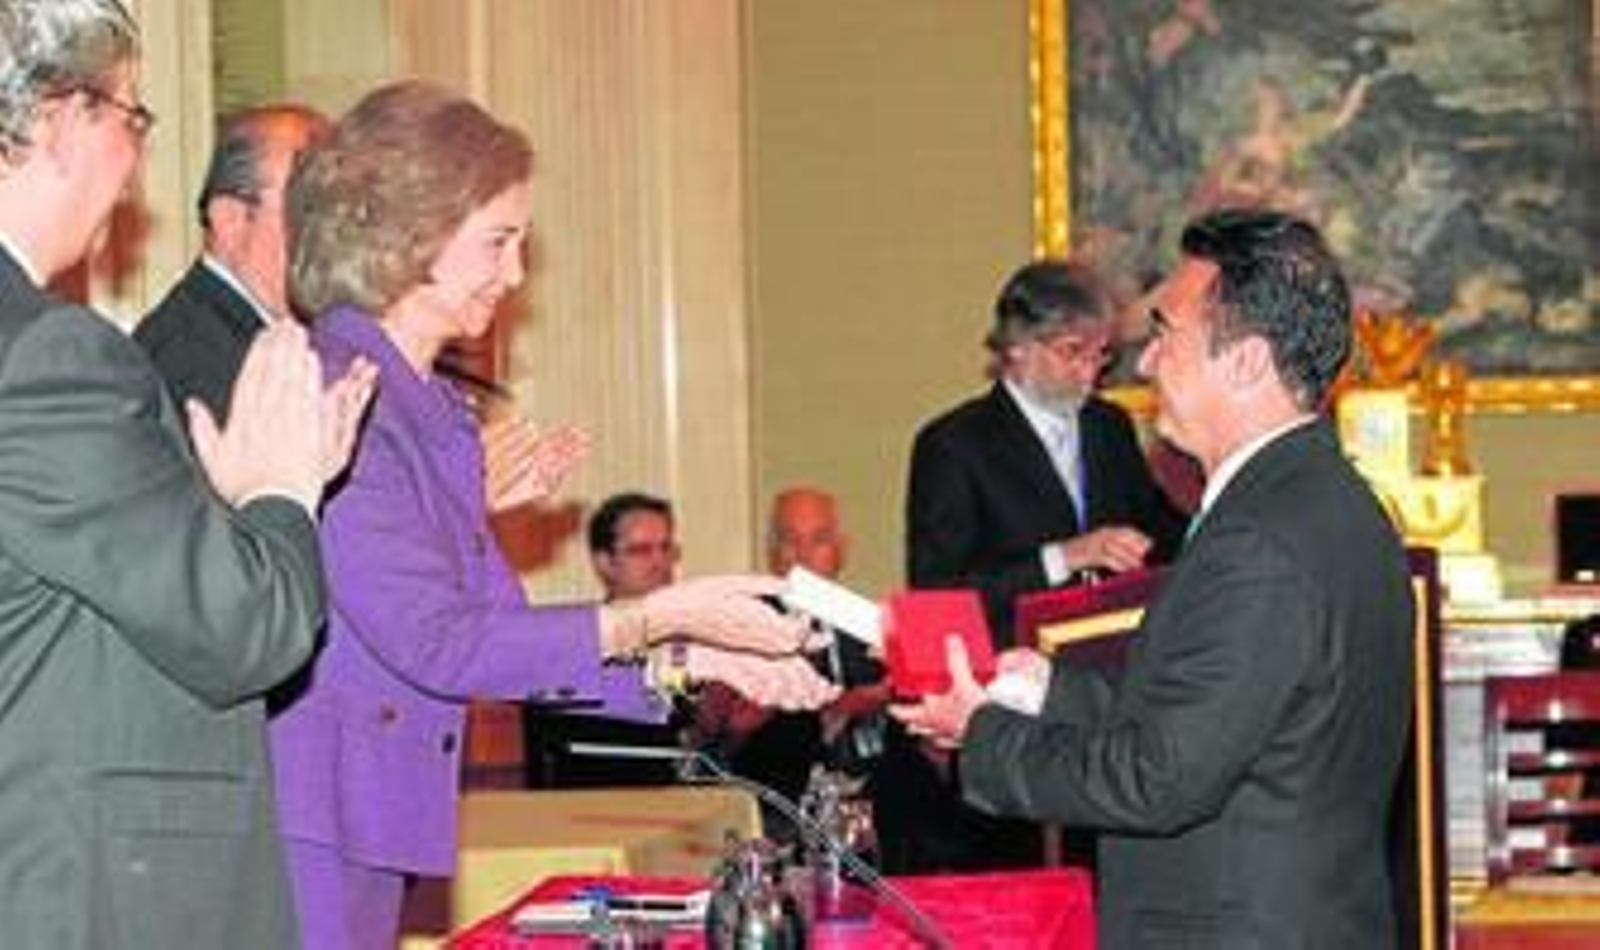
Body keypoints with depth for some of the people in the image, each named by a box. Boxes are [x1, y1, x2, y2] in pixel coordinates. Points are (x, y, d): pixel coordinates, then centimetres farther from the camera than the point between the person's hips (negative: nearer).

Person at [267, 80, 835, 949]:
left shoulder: (433, 410, 15)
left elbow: (498, 627, 13)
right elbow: (433, 642, -19)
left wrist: (688, 658, 4)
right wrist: (656, 620, -15)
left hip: (370, 832, 9)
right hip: (302, 838, -9)